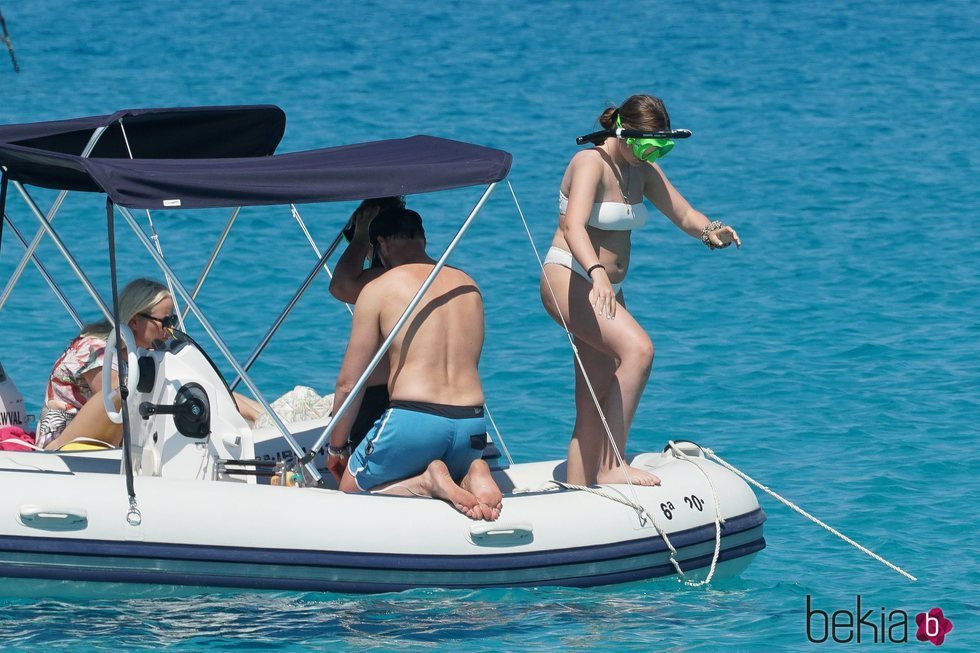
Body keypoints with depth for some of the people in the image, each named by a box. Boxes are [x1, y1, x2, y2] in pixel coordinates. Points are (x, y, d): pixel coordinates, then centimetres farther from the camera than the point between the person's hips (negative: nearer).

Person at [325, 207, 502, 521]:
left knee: (350, 491, 17)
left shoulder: (377, 290, 1)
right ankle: (472, 476, -4)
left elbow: (348, 384, 3)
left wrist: (336, 447, 17)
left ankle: (426, 483, -11)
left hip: (412, 423, -5)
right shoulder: (469, 286, 17)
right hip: (472, 424, 5)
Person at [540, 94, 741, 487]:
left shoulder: (643, 170, 8)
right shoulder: (591, 164, -17)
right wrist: (597, 273, -50)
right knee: (637, 348, -29)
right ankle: (611, 466, -30)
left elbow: (683, 214, 9)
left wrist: (710, 232, -16)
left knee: (595, 405, 5)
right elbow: (573, 226, -32)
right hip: (569, 280, -9)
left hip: (606, 289, 9)